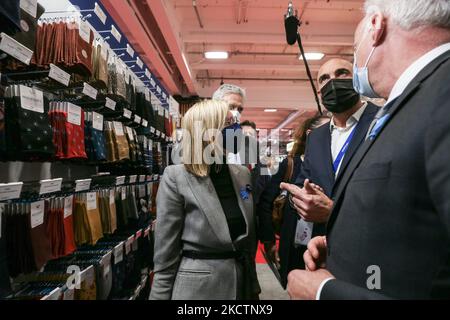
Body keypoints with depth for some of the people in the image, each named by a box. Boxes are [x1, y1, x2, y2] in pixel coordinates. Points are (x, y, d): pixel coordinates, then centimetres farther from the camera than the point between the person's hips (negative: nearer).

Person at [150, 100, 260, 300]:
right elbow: (165, 256, -12)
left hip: (241, 281, 5)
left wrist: (253, 284, 12)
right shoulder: (176, 177, -15)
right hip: (198, 287, -5)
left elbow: (250, 238, 8)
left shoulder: (243, 174, 0)